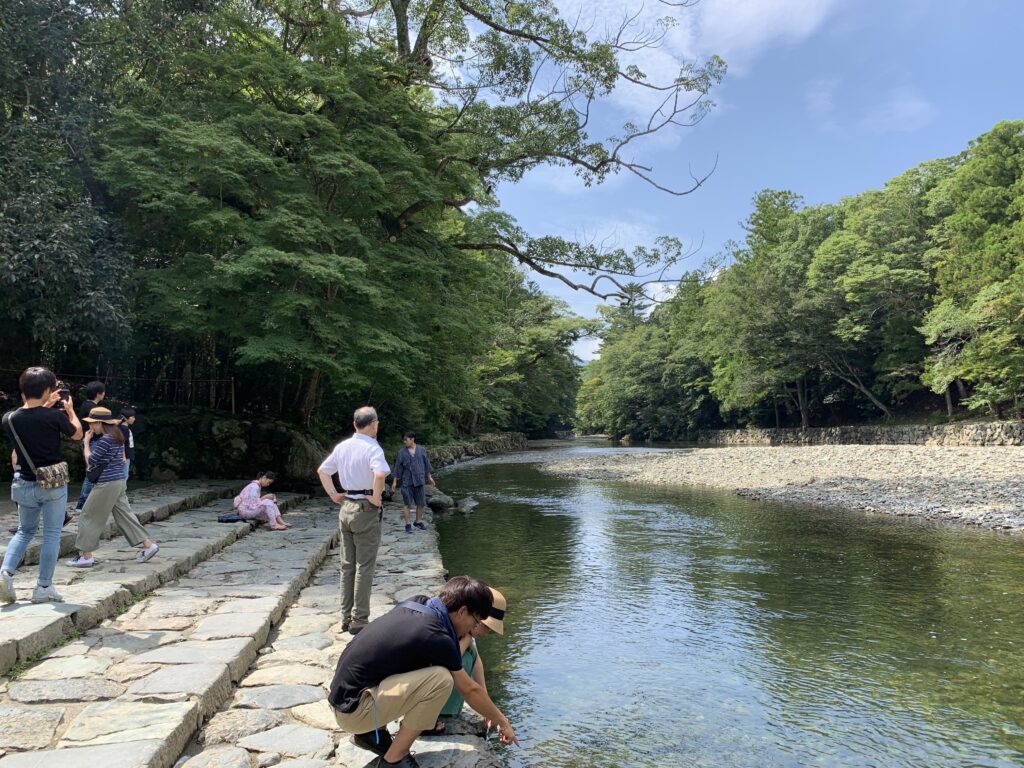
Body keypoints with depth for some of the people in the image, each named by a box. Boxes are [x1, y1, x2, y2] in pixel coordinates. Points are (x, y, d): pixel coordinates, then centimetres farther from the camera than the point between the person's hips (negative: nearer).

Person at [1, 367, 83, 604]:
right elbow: (77, 434, 3)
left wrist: (45, 407, 20)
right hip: (54, 483, -4)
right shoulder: (55, 416, -16)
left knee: (25, 530, 23)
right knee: (52, 534, 5)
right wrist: (70, 410, 15)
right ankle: (43, 588, 8)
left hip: (24, 484, 4)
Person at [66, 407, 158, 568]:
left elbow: (90, 461, -13)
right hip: (119, 481, 9)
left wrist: (86, 443, -3)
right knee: (124, 515, 11)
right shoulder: (116, 436, 12)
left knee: (89, 516, 2)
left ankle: (86, 556, 8)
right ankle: (147, 544, 9)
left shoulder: (105, 439, -16)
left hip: (107, 484, -9)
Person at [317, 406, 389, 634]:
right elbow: (379, 474, -33)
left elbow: (322, 470, 17)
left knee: (347, 566, 15)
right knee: (364, 567, 2)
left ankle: (346, 618, 22)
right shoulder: (372, 448, -15)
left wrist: (333, 494, 14)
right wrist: (377, 498, -19)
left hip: (345, 507, 7)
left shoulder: (342, 447, 7)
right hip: (365, 509, -7)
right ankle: (359, 620, 8)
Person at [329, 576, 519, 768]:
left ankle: (370, 732, 17)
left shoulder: (416, 603, 3)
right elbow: (470, 690, -4)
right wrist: (503, 722, 11)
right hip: (353, 710, -9)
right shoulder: (437, 638, -18)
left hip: (346, 693, 9)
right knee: (441, 679, -20)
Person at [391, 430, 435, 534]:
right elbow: (398, 467, 2)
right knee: (407, 504, -2)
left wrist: (430, 477, 9)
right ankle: (407, 525, 3)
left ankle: (418, 521, 23)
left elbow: (426, 464, 10)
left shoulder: (422, 450, 4)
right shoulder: (402, 452, 0)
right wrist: (394, 481, -1)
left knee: (421, 503, 7)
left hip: (420, 481, 2)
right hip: (407, 482, -2)